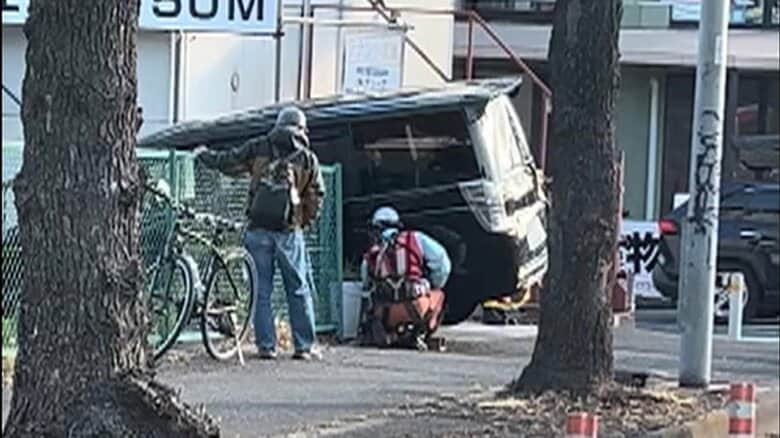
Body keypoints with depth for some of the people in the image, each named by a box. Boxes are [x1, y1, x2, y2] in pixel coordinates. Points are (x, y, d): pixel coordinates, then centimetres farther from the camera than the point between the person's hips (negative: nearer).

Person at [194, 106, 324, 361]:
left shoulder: (258, 148, 6)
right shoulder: (307, 158, 5)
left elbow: (226, 163, 11)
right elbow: (316, 197, 7)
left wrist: (203, 155, 29)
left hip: (259, 228, 1)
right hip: (289, 230, -1)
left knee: (262, 288, 7)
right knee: (299, 289, 6)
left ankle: (266, 346, 5)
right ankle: (304, 346, 5)